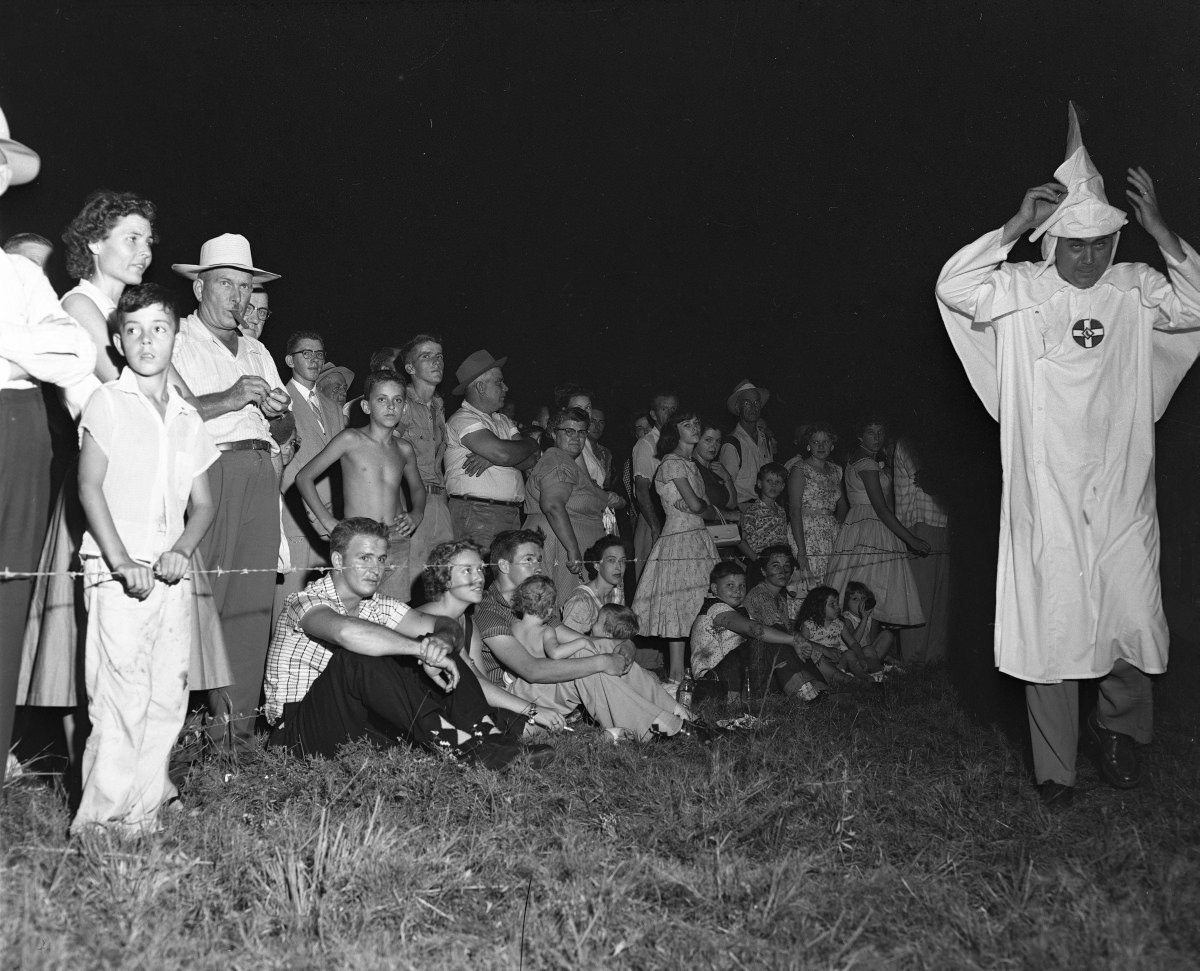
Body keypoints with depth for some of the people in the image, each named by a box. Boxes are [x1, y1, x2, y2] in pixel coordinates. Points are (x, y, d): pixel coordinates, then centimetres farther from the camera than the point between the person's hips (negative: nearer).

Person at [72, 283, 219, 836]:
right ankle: (103, 820, -2)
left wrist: (182, 550, -4)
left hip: (171, 572, 5)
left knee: (169, 693, 4)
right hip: (117, 571, -5)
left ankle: (145, 812, 13)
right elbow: (89, 486, -6)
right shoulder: (107, 403, 3)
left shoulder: (188, 418, 16)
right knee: (121, 693, -10)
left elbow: (202, 504, 16)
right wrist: (122, 563, -15)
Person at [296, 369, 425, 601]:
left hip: (398, 546, 4)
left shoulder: (404, 450, 12)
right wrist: (328, 521, -7)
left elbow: (417, 488, 31)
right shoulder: (350, 439, 0)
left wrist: (416, 515, 10)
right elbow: (304, 477, 0)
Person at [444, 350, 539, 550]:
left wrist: (491, 459, -9)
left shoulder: (503, 421, 21)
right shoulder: (462, 419, -4)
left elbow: (531, 460, 9)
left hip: (512, 514, 7)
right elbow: (502, 454, -18)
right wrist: (532, 444, 3)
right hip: (477, 514, -7)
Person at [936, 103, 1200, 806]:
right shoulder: (1020, 290, 0)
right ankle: (1056, 768, 16)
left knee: (1136, 626, 3)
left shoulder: (1137, 290, 6)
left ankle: (1121, 729, 32)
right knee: (1047, 634, 3)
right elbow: (952, 287, -14)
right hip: (1044, 499, -1)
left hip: (1122, 497, 2)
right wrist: (1014, 227, -17)